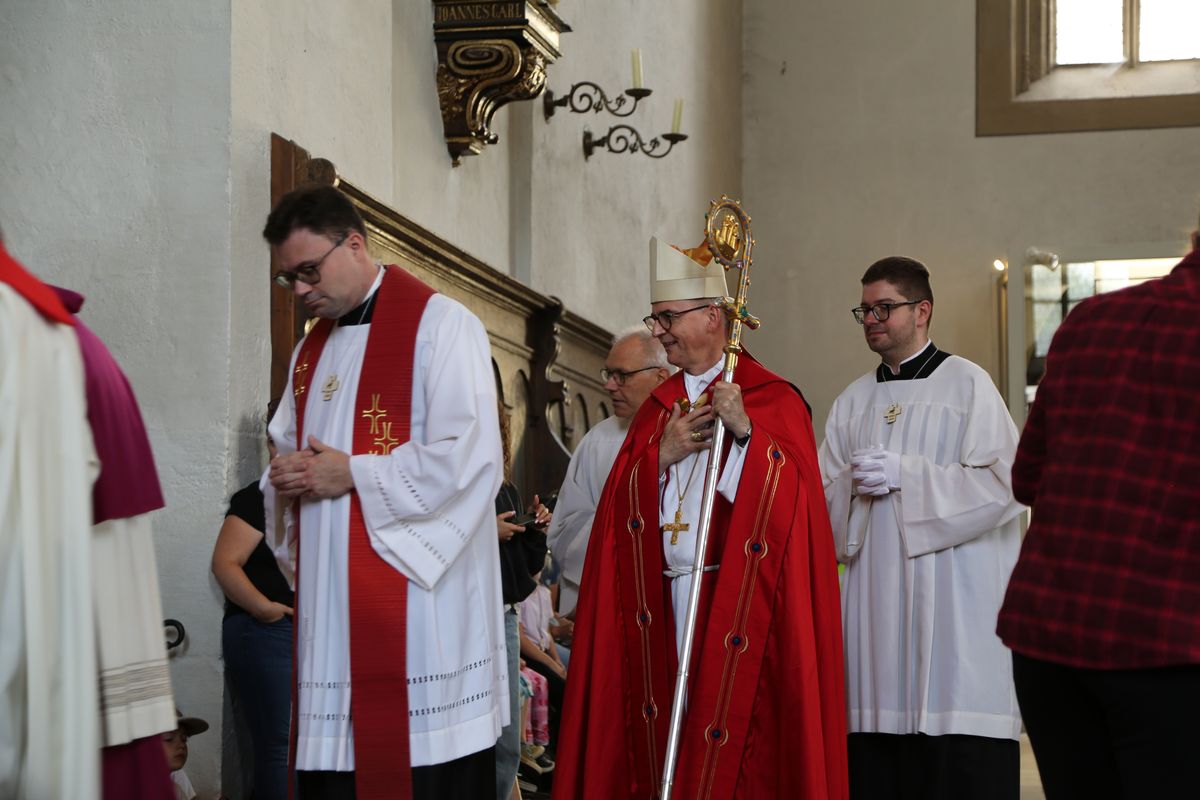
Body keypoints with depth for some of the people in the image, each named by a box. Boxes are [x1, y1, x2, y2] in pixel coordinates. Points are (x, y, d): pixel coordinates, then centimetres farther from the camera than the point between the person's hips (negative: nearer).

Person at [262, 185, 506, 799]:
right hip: (330, 607, 7)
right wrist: (288, 474, 1)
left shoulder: (439, 325, -5)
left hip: (417, 591, -7)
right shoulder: (312, 348, 19)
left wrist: (353, 474, -12)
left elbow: (470, 457, -15)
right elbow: (285, 445, 25)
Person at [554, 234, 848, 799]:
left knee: (736, 725, -7)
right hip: (663, 600, 5)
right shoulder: (658, 405, 17)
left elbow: (793, 496, -11)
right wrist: (662, 455, -5)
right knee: (668, 738, 2)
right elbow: (619, 499, 12)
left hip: (740, 600, -5)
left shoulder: (774, 399, 0)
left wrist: (745, 430, -21)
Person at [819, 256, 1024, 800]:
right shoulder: (852, 402, 17)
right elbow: (824, 501, 16)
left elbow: (999, 486, -8)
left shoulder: (967, 384, 2)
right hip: (876, 608, 5)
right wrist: (857, 484, -6)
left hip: (955, 614, -4)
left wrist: (904, 475, -10)